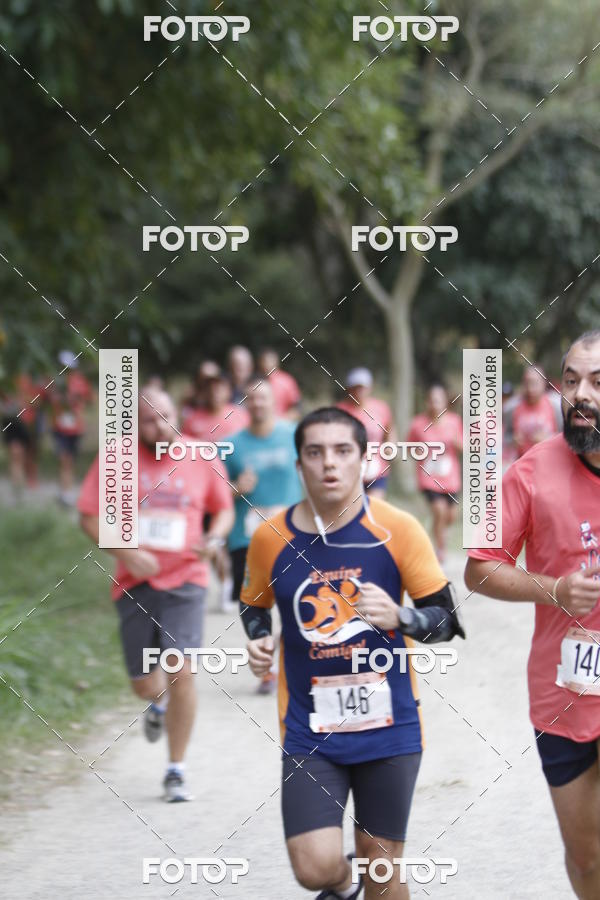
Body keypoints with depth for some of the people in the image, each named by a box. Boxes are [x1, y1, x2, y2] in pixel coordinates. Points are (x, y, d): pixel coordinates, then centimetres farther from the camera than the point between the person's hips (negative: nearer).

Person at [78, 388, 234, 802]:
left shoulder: (203, 460, 3)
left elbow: (224, 509, 16)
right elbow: (89, 516, 0)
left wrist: (215, 538, -5)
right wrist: (126, 552, -14)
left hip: (185, 579, -1)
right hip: (135, 582, 1)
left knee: (182, 671, -14)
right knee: (145, 685, 4)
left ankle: (176, 771, 0)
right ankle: (159, 703, 45)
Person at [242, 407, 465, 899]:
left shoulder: (397, 529, -7)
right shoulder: (270, 538, -2)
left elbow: (445, 618, -4)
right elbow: (255, 606, 17)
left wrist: (398, 617, -24)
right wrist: (258, 640, -4)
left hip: (388, 725, 0)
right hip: (310, 729, 1)